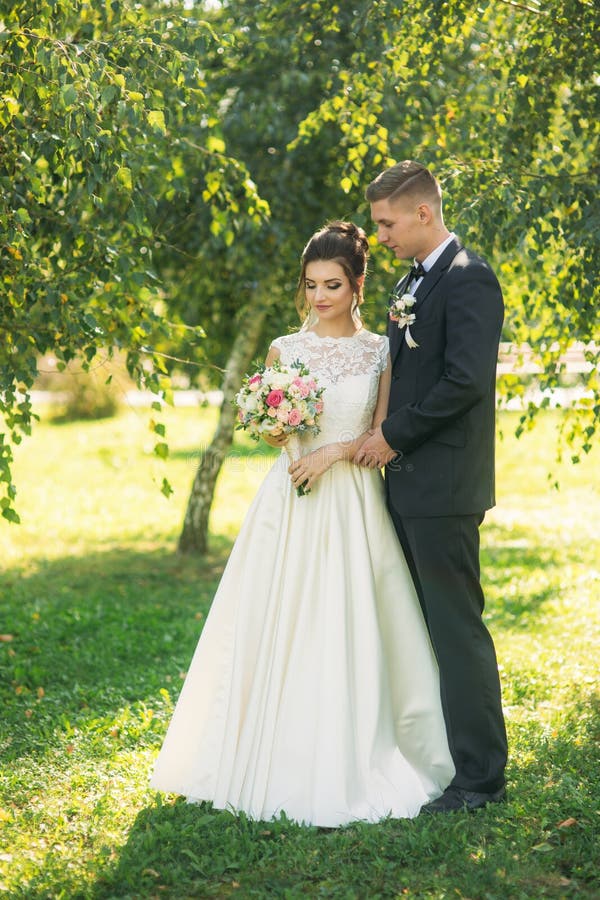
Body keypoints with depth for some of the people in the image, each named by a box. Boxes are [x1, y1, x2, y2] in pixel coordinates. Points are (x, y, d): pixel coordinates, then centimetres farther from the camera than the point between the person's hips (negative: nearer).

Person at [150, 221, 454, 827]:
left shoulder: (380, 352, 4)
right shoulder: (285, 350, 6)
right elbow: (269, 431, 11)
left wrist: (334, 451, -12)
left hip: (353, 504, -1)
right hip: (291, 504, 1)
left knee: (346, 634, -2)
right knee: (281, 631, -1)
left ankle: (344, 771, 10)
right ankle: (283, 765, 11)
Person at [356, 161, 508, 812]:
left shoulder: (469, 279, -12)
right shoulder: (408, 287, 18)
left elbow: (465, 380, -21)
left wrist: (395, 435, -13)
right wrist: (384, 436, 6)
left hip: (443, 486, -9)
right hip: (408, 483, 9)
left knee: (457, 627, -5)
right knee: (422, 624, 13)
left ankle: (480, 777, 2)